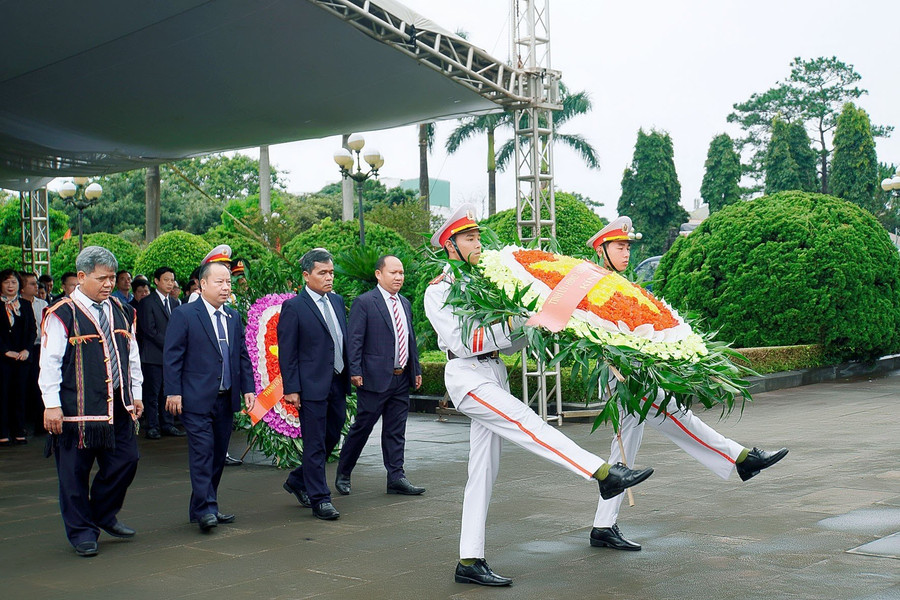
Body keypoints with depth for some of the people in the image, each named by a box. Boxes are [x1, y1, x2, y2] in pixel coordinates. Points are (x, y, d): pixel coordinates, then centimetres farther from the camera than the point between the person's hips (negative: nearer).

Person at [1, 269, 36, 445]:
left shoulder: (26, 304, 12)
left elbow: (33, 329, 10)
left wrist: (27, 350, -4)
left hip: (22, 356, 3)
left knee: (20, 394, 5)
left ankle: (18, 432, 10)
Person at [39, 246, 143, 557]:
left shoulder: (121, 312, 11)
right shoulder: (62, 315, -8)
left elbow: (132, 355, 19)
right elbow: (49, 362, -9)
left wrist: (136, 394, 17)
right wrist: (52, 405, -12)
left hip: (118, 406, 6)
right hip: (77, 410, -5)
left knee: (125, 461, 5)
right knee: (75, 473, 3)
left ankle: (104, 514, 27)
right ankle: (81, 531, 16)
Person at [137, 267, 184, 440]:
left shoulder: (175, 303, 17)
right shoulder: (147, 302, -4)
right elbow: (149, 330, -11)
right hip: (154, 355, -6)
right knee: (152, 392, -3)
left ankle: (167, 425, 13)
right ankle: (152, 427, 1)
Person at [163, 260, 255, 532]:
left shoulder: (234, 317, 14)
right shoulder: (184, 315, -4)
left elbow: (243, 356, 18)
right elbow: (172, 357, -6)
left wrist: (248, 388, 10)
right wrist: (173, 392, -12)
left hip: (226, 398, 6)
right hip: (196, 399, -6)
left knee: (218, 454, 9)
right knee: (203, 452, -10)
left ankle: (204, 507, 18)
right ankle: (205, 509, -9)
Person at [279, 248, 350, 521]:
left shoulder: (337, 301, 12)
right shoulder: (293, 307, -8)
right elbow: (286, 352, -9)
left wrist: (349, 375, 13)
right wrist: (291, 388, -13)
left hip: (337, 384, 7)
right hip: (312, 386, -7)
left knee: (332, 438, 15)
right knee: (315, 444, -1)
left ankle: (298, 481, 33)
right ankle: (319, 499, 8)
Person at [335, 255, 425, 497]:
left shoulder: (405, 304, 15)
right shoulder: (364, 302, -7)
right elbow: (354, 340, -10)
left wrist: (416, 370, 17)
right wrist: (355, 372, -16)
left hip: (401, 378, 7)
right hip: (375, 377, -6)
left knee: (396, 431, 8)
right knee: (362, 427, 2)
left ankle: (396, 477, 12)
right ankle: (343, 474, 16)